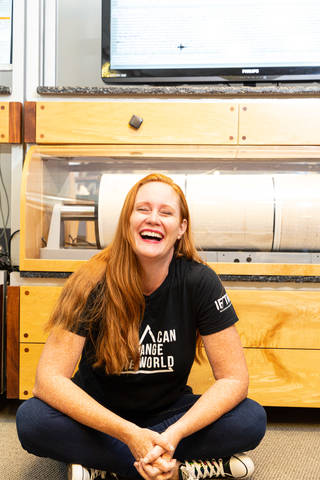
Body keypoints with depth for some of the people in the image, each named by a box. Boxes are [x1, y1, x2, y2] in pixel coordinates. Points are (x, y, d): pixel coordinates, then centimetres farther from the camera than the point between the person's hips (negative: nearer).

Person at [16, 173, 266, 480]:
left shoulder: (199, 282, -16)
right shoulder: (94, 282, -19)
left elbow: (233, 379, -15)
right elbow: (49, 379, -23)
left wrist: (174, 434, -30)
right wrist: (129, 434, -32)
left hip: (169, 413, 1)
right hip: (97, 416, 0)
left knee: (252, 419, -23)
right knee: (31, 420, -29)